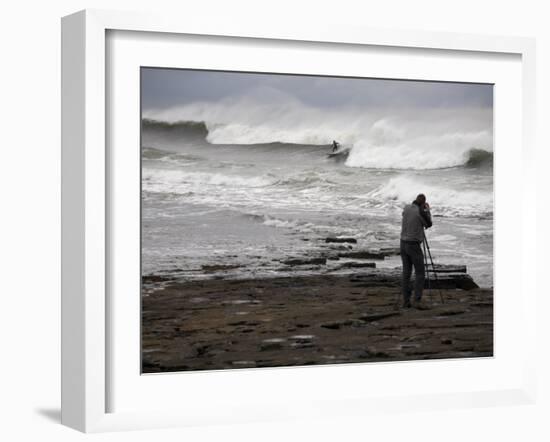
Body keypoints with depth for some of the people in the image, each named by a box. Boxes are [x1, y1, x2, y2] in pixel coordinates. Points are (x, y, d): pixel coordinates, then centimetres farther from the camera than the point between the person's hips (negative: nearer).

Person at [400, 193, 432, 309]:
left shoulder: (406, 208, 3)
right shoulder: (421, 212, -14)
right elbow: (428, 225, 3)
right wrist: (428, 210, 14)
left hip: (403, 243, 6)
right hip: (414, 245, -6)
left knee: (406, 273, 9)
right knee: (420, 273, -1)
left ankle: (406, 301, 7)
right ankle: (417, 300, -11)